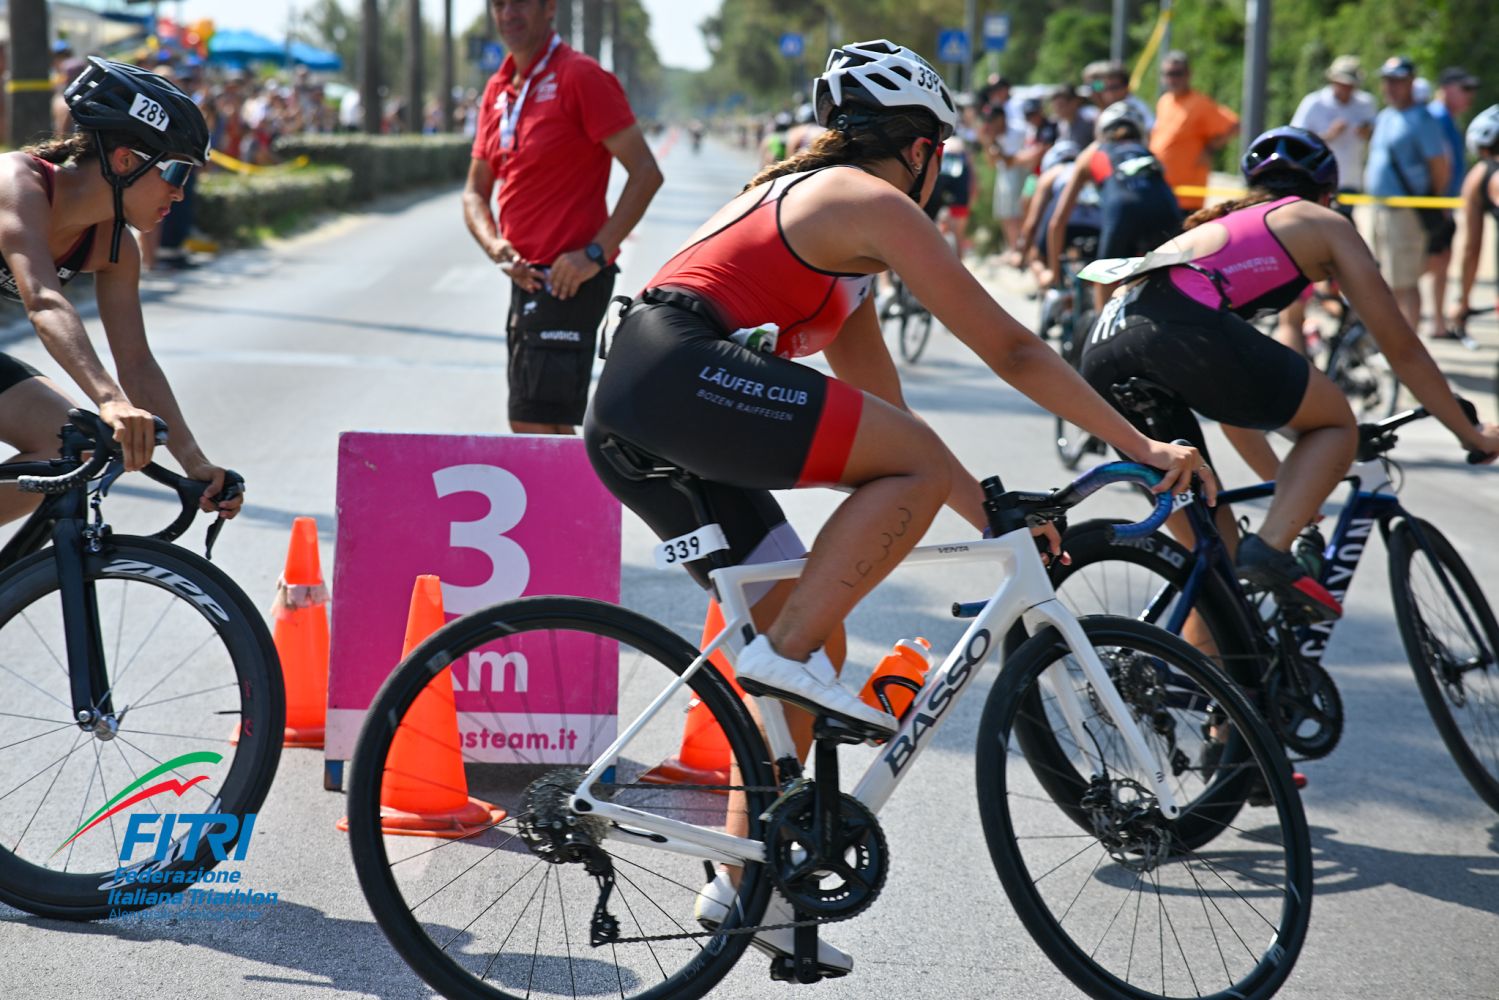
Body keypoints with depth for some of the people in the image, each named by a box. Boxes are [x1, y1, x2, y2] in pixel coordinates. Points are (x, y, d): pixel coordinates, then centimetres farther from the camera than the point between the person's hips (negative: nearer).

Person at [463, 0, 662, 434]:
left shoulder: (580, 76, -9)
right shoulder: (497, 90, 14)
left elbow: (646, 173, -13)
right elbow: (475, 192, 19)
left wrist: (596, 253, -20)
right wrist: (496, 246, -2)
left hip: (569, 278, -8)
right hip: (528, 280, 8)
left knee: (534, 426, -13)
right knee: (541, 429, 12)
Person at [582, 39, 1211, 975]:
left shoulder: (805, 197, 31)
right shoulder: (874, 203, 3)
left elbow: (878, 401, 32)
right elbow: (1012, 349, 2)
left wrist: (985, 505, 31)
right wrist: (1144, 448, 7)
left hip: (630, 425, 10)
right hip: (684, 377, -10)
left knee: (809, 621, 14)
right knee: (919, 464, -9)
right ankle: (787, 656, -10)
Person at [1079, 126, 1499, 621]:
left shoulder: (1216, 225, 41)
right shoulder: (1323, 223, 25)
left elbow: (1225, 392, 46)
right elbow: (1401, 348, 27)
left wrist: (1284, 479, 55)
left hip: (1104, 354, 6)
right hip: (1180, 332, -6)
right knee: (1336, 424, 17)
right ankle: (1271, 547, -4)